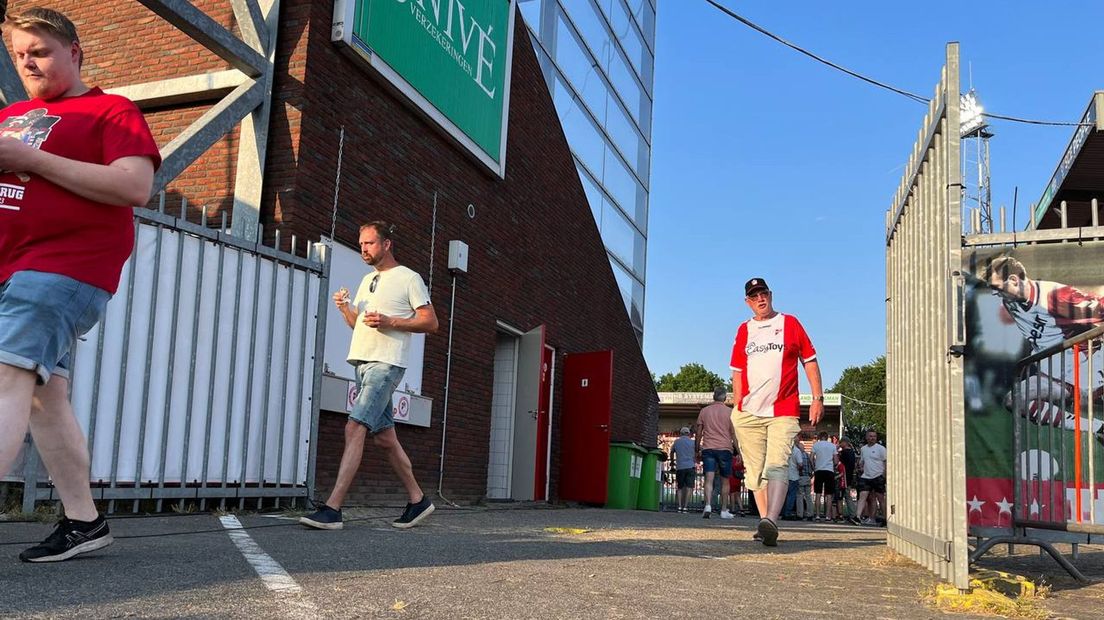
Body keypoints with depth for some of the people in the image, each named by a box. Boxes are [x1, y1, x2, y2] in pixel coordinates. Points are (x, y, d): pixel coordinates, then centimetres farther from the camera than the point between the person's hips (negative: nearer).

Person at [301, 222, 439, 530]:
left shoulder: (409, 278, -1)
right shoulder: (368, 280, 22)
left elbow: (431, 322, -5)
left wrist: (389, 322, -15)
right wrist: (344, 308, 6)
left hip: (386, 365, -9)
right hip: (363, 363, 9)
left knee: (355, 429, -19)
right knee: (384, 438, 9)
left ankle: (332, 508, -22)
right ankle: (418, 500, 20)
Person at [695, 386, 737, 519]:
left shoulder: (704, 411, 8)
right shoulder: (729, 412, 1)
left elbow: (698, 432, 10)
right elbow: (733, 433, 0)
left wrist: (697, 448, 18)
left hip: (708, 448, 1)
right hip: (725, 448, -1)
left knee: (709, 479, -7)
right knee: (725, 481, 8)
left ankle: (708, 506, -26)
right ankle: (724, 510, 12)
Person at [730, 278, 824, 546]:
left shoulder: (790, 323, 8)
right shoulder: (744, 330, 14)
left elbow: (810, 361, 9)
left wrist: (817, 398, 2)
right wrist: (738, 406, 11)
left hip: (783, 412, -3)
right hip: (749, 413, 3)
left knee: (776, 466, -17)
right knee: (755, 470, 4)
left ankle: (771, 521, -29)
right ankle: (765, 520, 11)